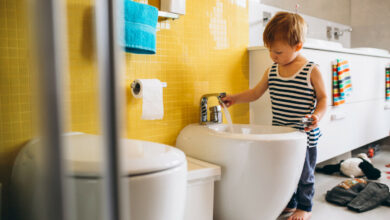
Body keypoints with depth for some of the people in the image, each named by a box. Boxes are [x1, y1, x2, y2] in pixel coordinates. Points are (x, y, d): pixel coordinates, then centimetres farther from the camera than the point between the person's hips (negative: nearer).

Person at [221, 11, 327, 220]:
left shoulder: (311, 71, -11)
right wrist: (235, 98, 1)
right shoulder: (271, 71, 3)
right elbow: (255, 93, 12)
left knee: (304, 173, 10)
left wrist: (317, 115, -22)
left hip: (304, 134, -4)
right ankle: (289, 203, 36)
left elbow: (322, 97, -5)